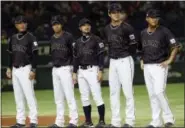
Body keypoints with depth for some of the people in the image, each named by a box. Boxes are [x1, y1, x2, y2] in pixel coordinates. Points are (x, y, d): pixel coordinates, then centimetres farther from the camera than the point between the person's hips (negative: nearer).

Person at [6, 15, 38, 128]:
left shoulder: (31, 37, -6)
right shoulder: (13, 38, 13)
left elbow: (35, 54, -10)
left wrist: (33, 70, -16)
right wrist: (9, 68, 14)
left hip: (25, 69, -7)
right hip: (15, 70, 7)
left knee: (29, 95, -11)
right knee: (18, 96, 9)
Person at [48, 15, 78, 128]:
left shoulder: (68, 37, -7)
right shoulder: (52, 39, 13)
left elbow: (75, 53, -9)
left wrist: (74, 70, -14)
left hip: (65, 69, -7)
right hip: (55, 69, 7)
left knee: (70, 96, -9)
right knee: (58, 98, 9)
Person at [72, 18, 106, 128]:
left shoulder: (96, 39, -3)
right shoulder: (78, 42, 13)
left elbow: (101, 56, -7)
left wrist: (100, 71, -15)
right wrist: (74, 73, 11)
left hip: (92, 70, -6)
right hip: (81, 71, 6)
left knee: (97, 96, -10)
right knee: (84, 98, 7)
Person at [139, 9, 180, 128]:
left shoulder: (164, 31, -7)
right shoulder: (143, 33, 11)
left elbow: (175, 46, -8)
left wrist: (169, 61, -14)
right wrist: (142, 60, 13)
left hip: (160, 66, -6)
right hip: (147, 67, 6)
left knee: (159, 92, -17)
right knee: (152, 95, 6)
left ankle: (168, 118, -5)